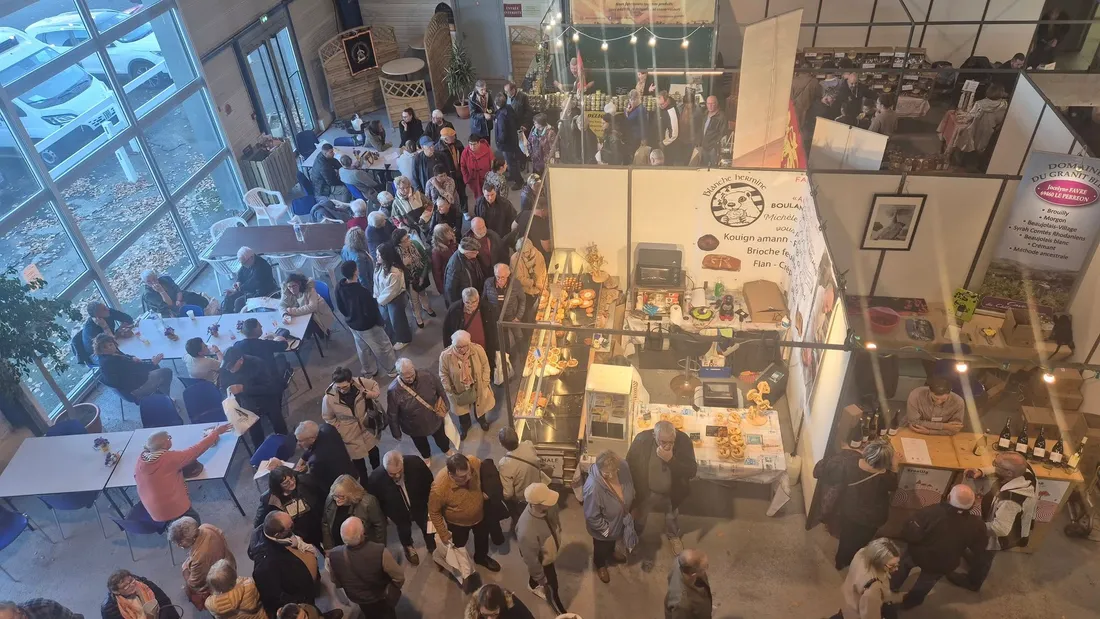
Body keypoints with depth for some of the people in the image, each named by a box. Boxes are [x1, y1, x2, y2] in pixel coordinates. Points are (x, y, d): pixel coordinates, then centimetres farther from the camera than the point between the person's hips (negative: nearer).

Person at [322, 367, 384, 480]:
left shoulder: (360, 382, -27)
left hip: (367, 427, 3)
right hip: (350, 435, -3)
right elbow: (328, 418, -10)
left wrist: (374, 394, -23)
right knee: (358, 462, 15)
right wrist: (341, 431, -11)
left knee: (374, 453, 29)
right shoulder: (329, 398, -29)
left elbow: (375, 385, -3)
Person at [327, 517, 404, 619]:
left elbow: (337, 583, -9)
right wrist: (394, 589, -1)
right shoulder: (380, 551, -42)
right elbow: (399, 577, -25)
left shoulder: (333, 555, -32)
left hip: (355, 598, 3)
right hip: (382, 597, -2)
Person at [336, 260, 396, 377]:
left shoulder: (339, 286, -14)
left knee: (363, 349, 27)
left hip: (352, 324, 7)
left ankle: (369, 371, 46)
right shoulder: (362, 292, -38)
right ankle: (392, 370, 35)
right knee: (383, 347, 16)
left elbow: (340, 307, 1)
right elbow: (371, 311, -28)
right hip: (367, 325, -7)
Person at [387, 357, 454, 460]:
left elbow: (441, 392, -8)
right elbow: (392, 415, -19)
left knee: (441, 437, 30)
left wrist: (445, 408, 4)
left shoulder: (427, 376, -29)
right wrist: (396, 433, -8)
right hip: (414, 427, -1)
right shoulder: (393, 391, -33)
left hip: (434, 419, 1)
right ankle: (426, 457, 63)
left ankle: (447, 450, 64)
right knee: (421, 443, 29)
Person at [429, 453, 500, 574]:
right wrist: (443, 534, -14)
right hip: (458, 523, -3)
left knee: (482, 538, 31)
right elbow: (434, 511, -22)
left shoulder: (474, 462, -35)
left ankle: (481, 557, 64)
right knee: (458, 547, 28)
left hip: (480, 515, 3)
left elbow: (483, 474, -7)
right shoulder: (439, 487, -42)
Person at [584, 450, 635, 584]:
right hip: (604, 526, -5)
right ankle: (600, 565, 60)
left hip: (620, 520, 5)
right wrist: (606, 530, -15)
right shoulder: (593, 488, -45)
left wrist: (628, 511, 6)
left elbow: (630, 487, -4)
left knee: (613, 540, 37)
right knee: (602, 547, 28)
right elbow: (592, 516, -28)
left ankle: (611, 552, 69)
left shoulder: (623, 466, -28)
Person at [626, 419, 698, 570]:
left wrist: (671, 460, -41)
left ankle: (673, 535, 63)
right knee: (641, 520, 23)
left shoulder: (683, 441, -29)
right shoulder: (642, 440, -30)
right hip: (647, 492, -2)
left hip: (672, 493, 2)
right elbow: (630, 464, -14)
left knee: (672, 517, 32)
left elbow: (692, 472, -27)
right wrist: (632, 489, -8)